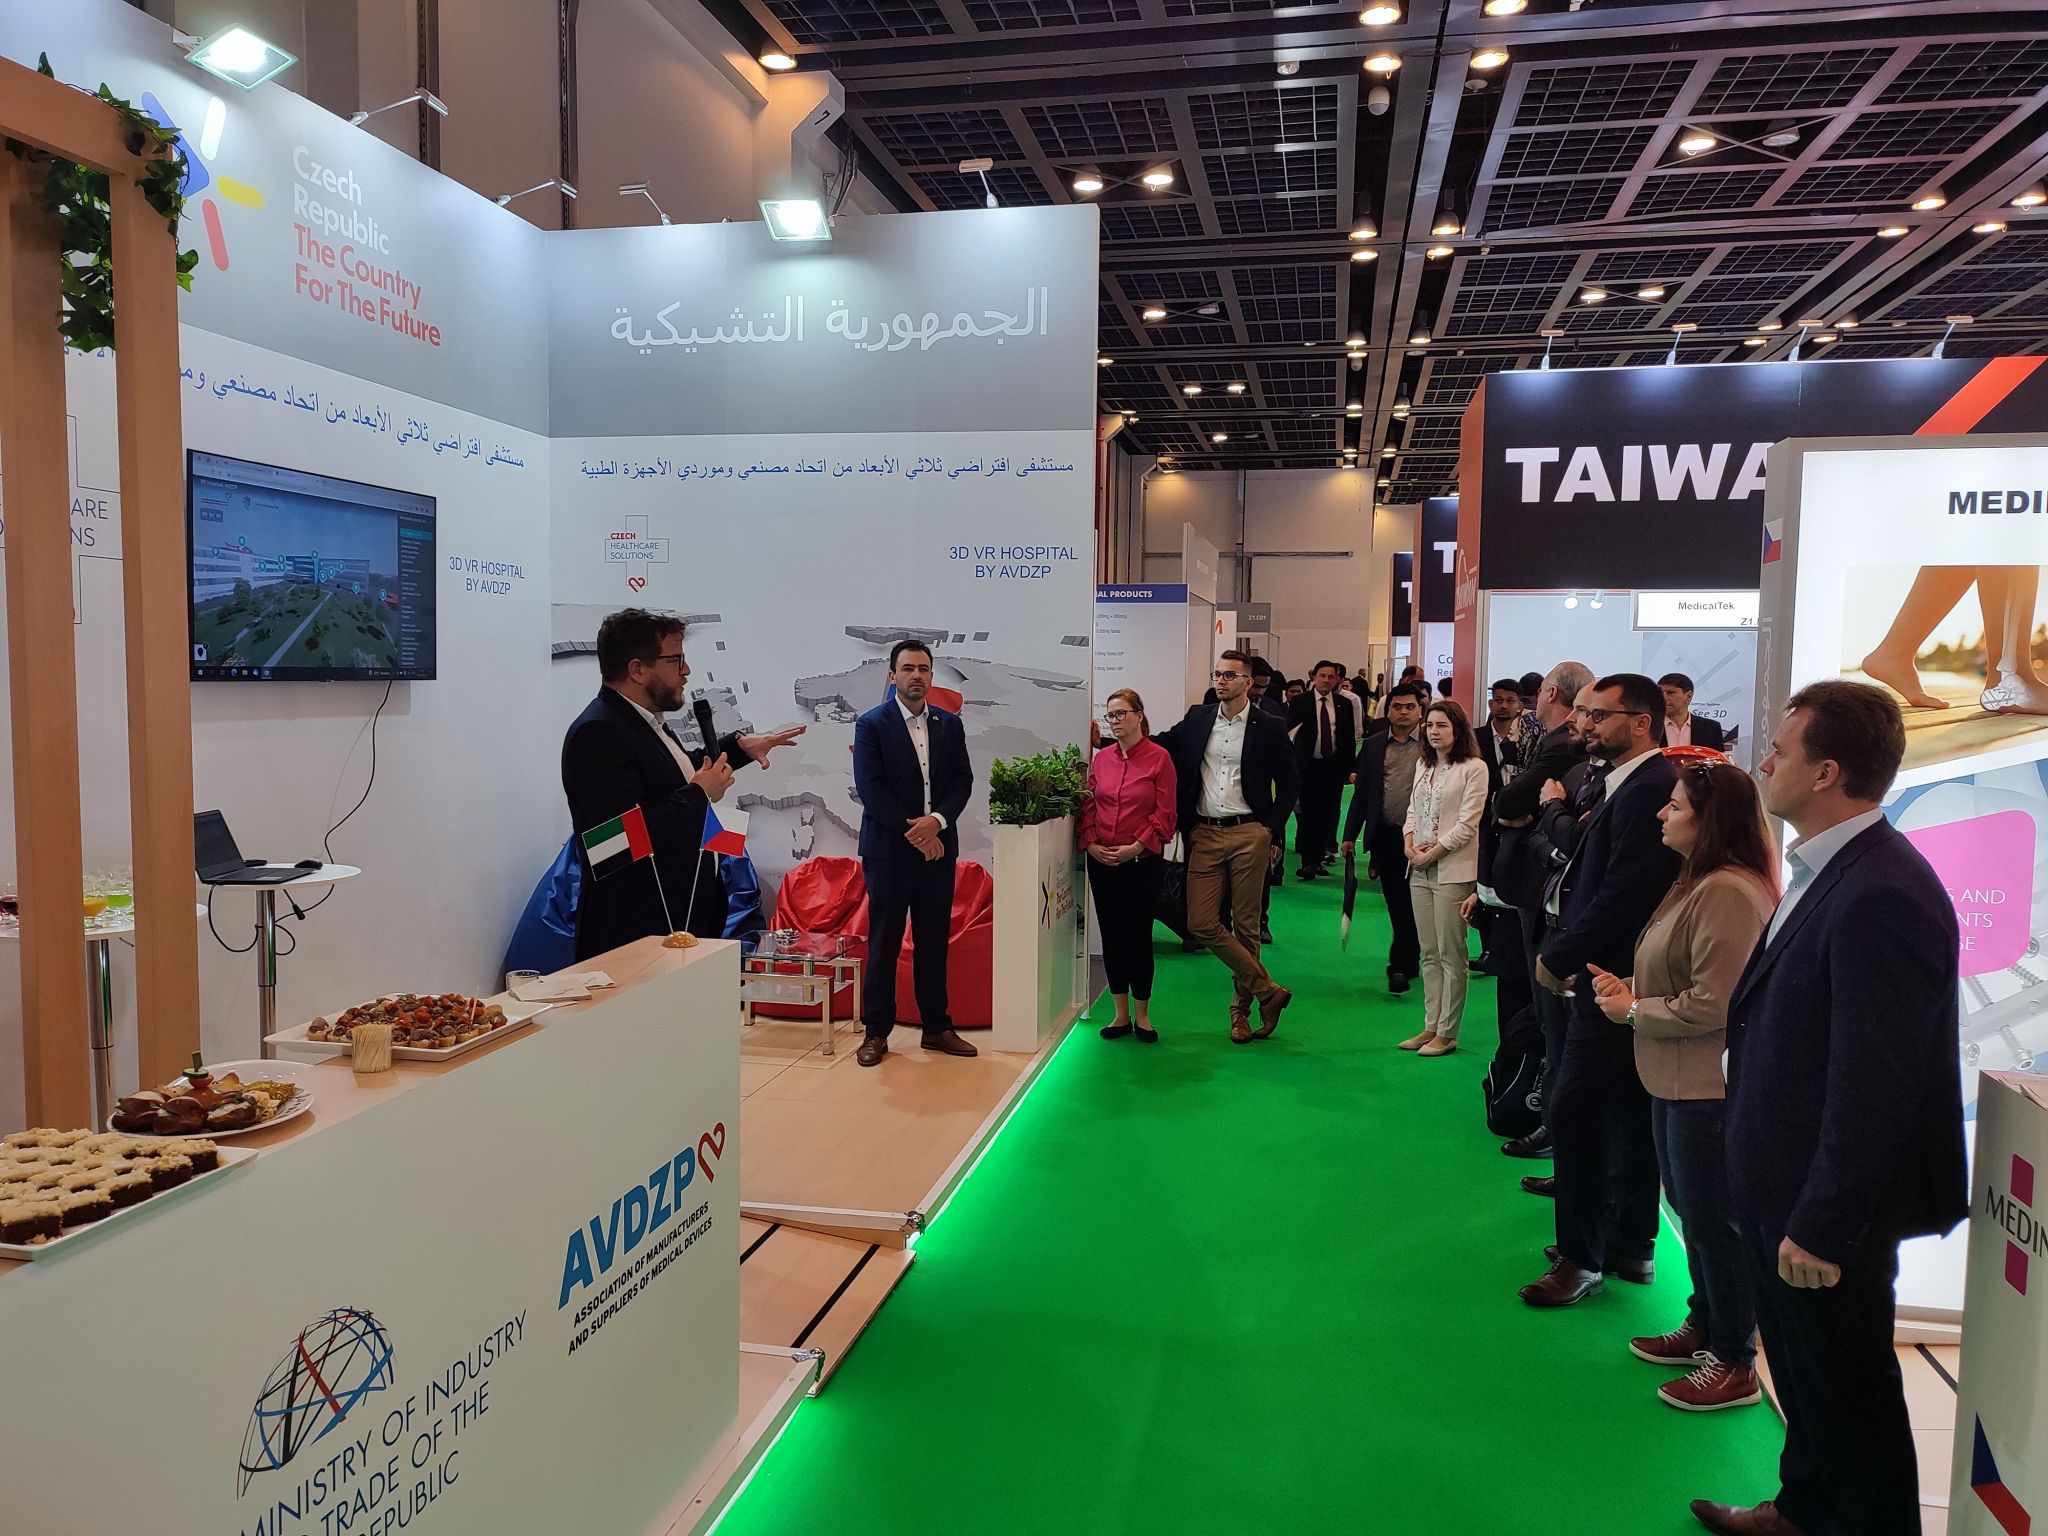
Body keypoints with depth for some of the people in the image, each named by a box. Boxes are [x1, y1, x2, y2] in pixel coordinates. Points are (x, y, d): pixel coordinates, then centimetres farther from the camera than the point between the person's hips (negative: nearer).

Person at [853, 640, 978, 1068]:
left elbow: (962, 780, 5)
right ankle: (876, 1032, 11)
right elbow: (869, 788, -11)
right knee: (883, 944, 2)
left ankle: (937, 1027, 19)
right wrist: (913, 833, -13)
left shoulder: (950, 724, 10)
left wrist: (936, 820, -13)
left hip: (937, 848, 4)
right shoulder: (871, 724, -4)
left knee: (934, 943, 10)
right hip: (888, 851, -4)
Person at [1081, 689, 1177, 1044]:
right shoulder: (1101, 758, 7)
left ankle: (1142, 1016, 16)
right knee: (1111, 935, 9)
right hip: (1101, 861, 4)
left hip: (1142, 862, -4)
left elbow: (1164, 814, -8)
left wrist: (1135, 847, -13)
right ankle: (1120, 1015, 20)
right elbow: (1089, 805, 9)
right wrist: (1091, 843, -4)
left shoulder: (1158, 757, -6)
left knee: (1138, 936, 1)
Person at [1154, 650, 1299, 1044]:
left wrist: (1274, 833, -4)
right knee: (1201, 924, -4)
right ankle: (1268, 991, 8)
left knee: (1245, 927, 5)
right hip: (1205, 835, 3)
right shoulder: (1197, 719, 10)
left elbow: (1287, 786, 4)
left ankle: (1241, 1010, 20)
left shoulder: (1269, 728, 0)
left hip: (1248, 835, -3)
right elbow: (1161, 744, 17)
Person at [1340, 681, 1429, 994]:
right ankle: (1410, 960, 25)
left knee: (1411, 904, -1)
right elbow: (1362, 793, 9)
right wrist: (1350, 835, 6)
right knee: (1395, 905, 9)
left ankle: (1399, 966, 6)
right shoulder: (1374, 745, 8)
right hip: (1385, 836, 3)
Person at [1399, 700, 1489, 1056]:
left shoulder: (1473, 768, -8)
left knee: (1451, 956, -1)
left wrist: (1431, 853, -11)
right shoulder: (1423, 766, 14)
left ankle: (1446, 1034, 6)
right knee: (1429, 955, 11)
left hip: (1453, 871, -7)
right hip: (1420, 870, 7)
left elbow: (1467, 825, -12)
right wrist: (1409, 843, -2)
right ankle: (1431, 1026, 18)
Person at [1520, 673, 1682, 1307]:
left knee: (1574, 1114, -4)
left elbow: (1621, 897, -24)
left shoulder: (1646, 790, -19)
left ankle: (1580, 1258, 8)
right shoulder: (1626, 785, 12)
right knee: (1629, 1117, 17)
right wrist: (1567, 951, 3)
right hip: (1620, 976, 10)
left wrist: (1557, 958, -14)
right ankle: (1631, 1246, 30)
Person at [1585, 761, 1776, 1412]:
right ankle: (1704, 1327, 38)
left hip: (1709, 1089, -10)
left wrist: (1634, 1010, -13)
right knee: (1691, 1210, 21)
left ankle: (1734, 1363, 18)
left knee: (1714, 1222, 3)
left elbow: (1712, 1005, -24)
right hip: (1677, 1082, 10)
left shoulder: (1728, 893, -23)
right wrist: (1630, 989, 3)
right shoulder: (1696, 882, 11)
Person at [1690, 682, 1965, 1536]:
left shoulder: (1879, 896, -27)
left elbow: (1874, 1085, -27)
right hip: (1783, 1189, 9)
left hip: (1825, 1209, -9)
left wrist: (1823, 1226, -21)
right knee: (1805, 1374, 26)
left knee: (1848, 1395, 11)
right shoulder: (1826, 872, 5)